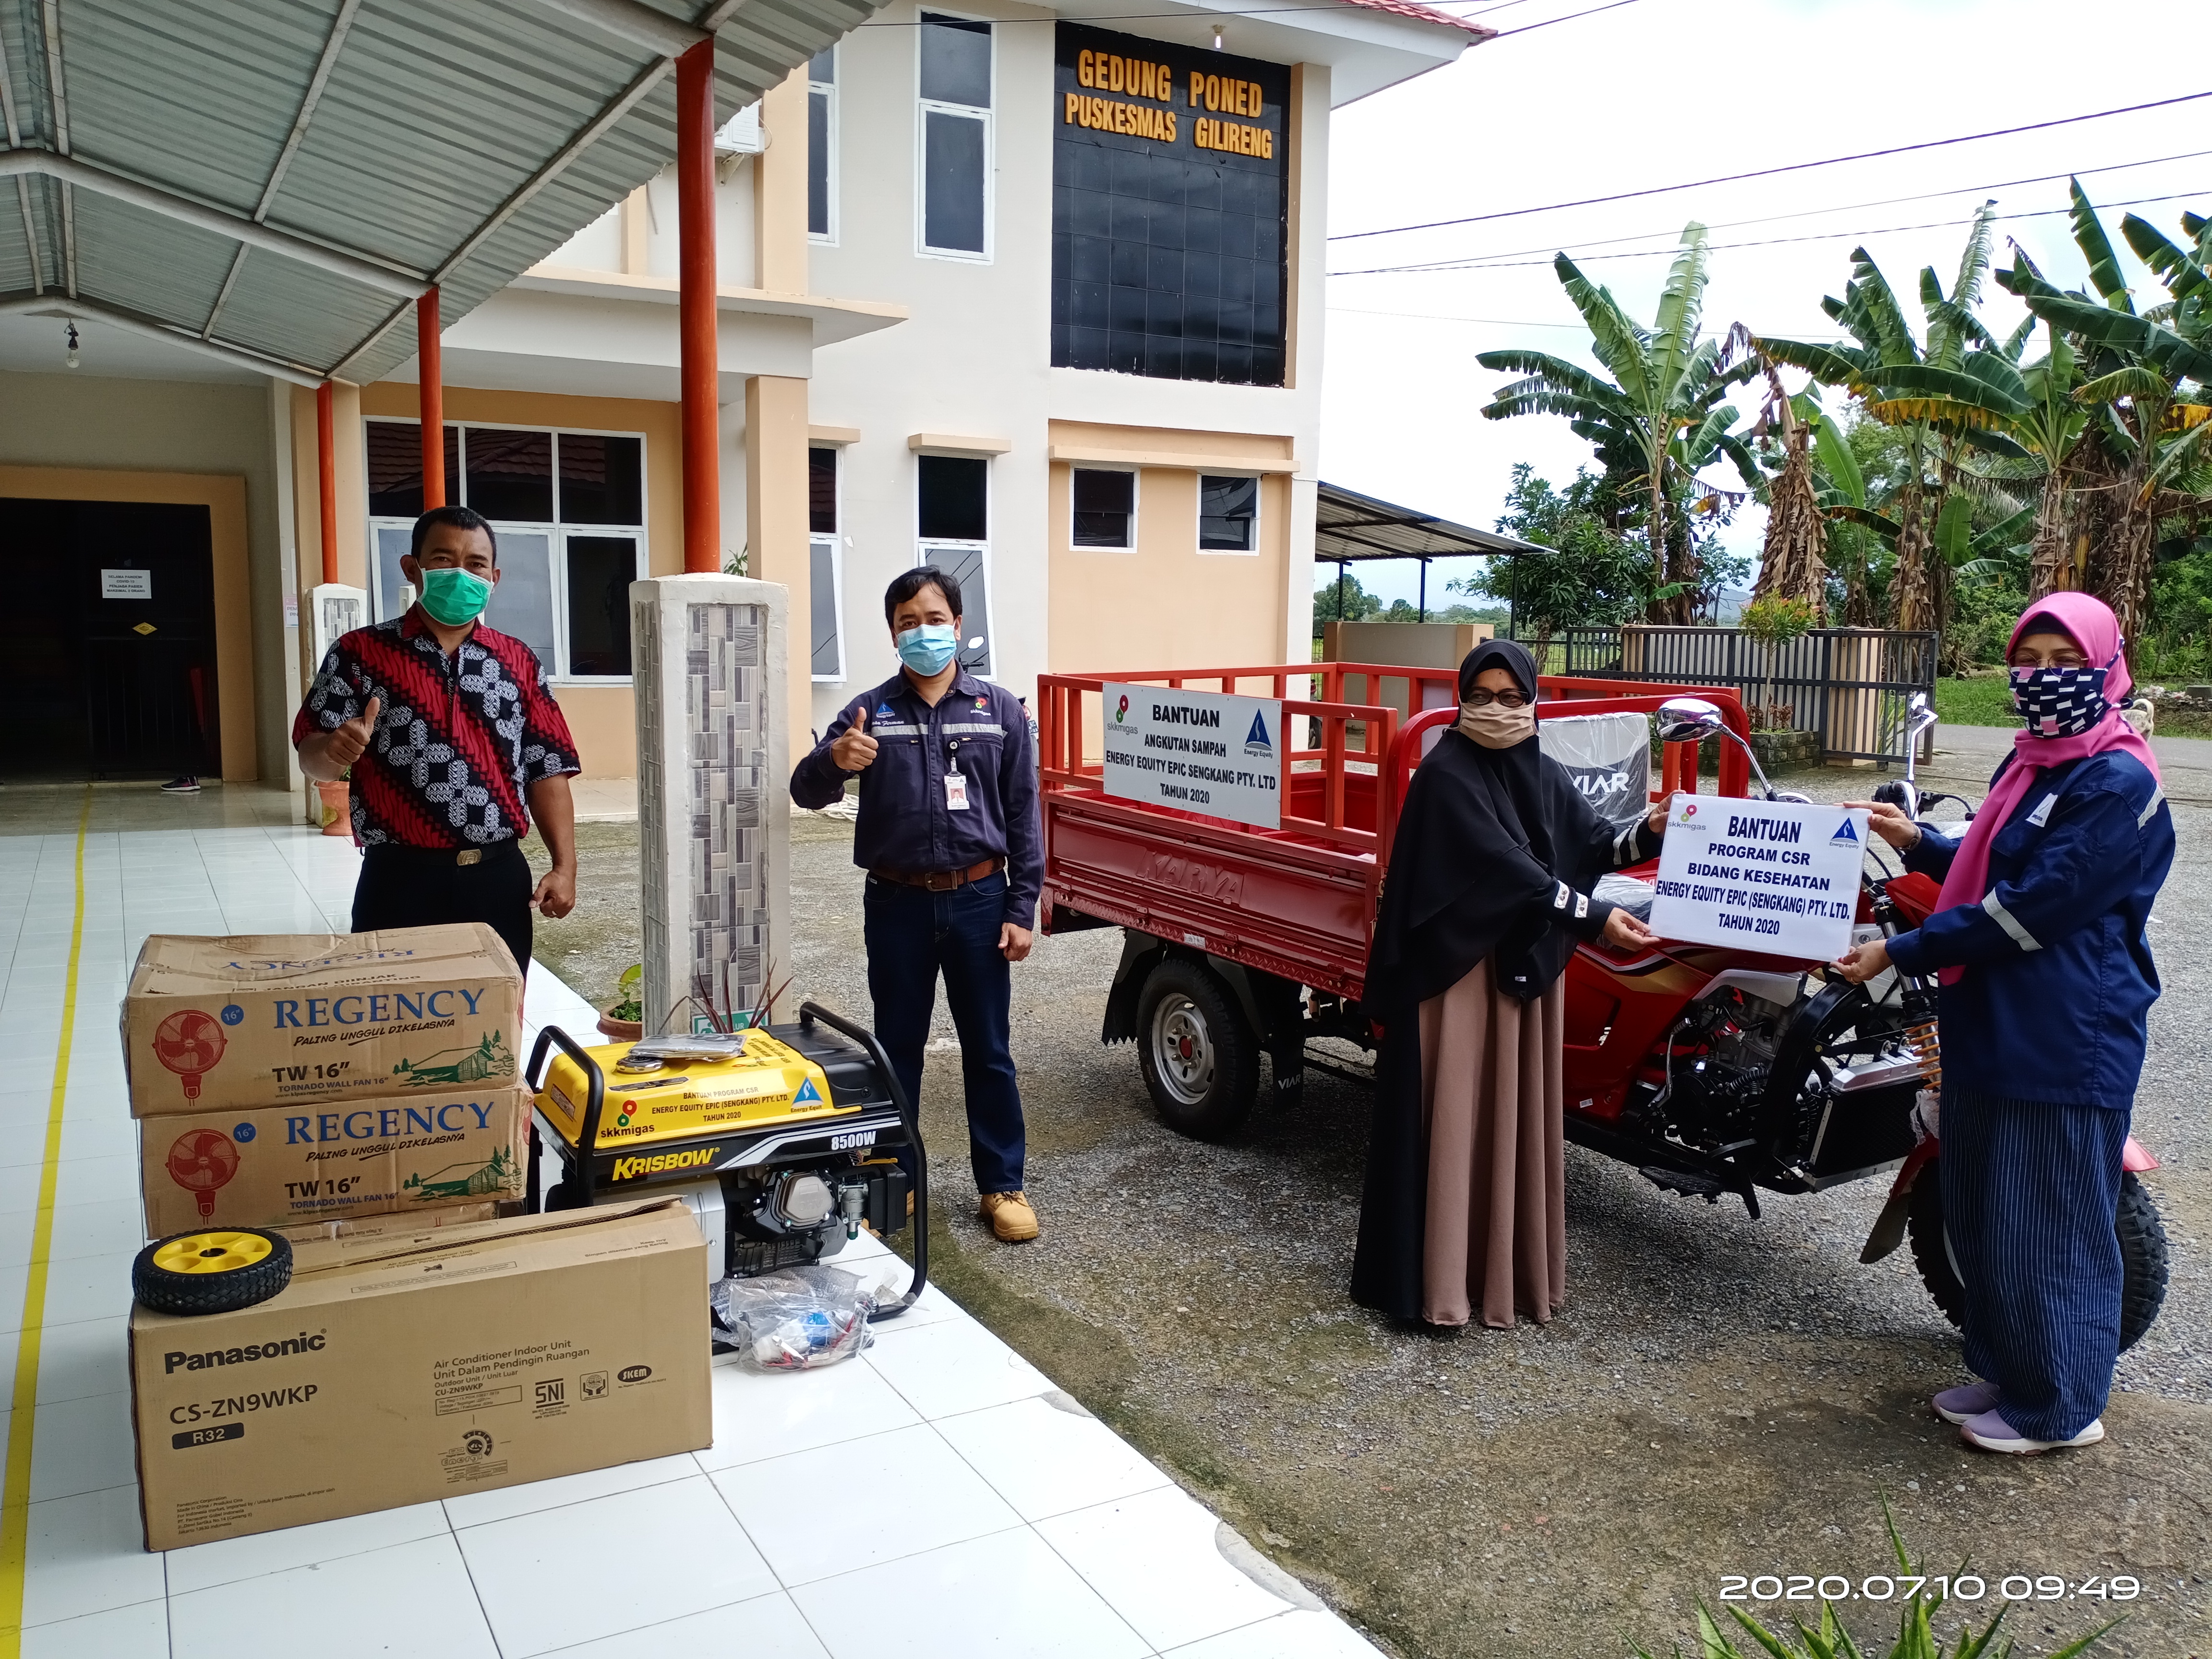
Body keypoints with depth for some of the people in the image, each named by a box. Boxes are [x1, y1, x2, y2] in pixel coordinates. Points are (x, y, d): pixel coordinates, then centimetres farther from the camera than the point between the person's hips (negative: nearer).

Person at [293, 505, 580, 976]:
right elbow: (311, 758, -1)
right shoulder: (359, 653, 2)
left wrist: (564, 866, -3)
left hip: (499, 879, 2)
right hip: (401, 881, -2)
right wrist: (336, 752, -25)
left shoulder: (519, 662, 9)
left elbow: (547, 771, 7)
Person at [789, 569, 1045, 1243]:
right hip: (897, 904, 1)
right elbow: (805, 791, -6)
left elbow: (1023, 814, 2)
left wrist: (1021, 909, -3)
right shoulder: (871, 711, 1)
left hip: (977, 900, 0)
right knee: (897, 1046, 12)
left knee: (988, 1050, 7)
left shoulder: (1000, 709, 1)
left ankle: (1002, 1185, 20)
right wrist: (833, 760, -30)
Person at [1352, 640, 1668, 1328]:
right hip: (1458, 967, -7)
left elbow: (1591, 842, 5)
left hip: (1528, 966, 7)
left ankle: (1516, 1266, 25)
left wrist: (1647, 832, -16)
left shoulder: (1544, 775, 9)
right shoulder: (1446, 774, -13)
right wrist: (1593, 918, -24)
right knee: (1452, 1118, -3)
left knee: (1519, 1116, 13)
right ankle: (1437, 1276, 6)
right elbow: (1503, 865, -21)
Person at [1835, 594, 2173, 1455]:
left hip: (2065, 1044, -9)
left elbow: (2035, 906, -22)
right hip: (1992, 1028, 9)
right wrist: (1919, 844, 11)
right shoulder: (2029, 763, 13)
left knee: (2045, 1228, 2)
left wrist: (1905, 951, -18)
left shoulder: (2119, 783, -17)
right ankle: (2004, 1370, 34)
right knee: (1977, 1216, 18)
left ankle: (2059, 1407, 19)